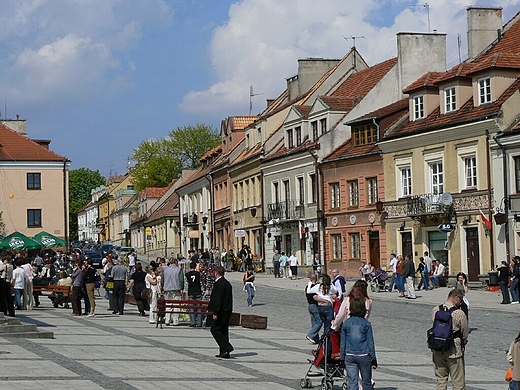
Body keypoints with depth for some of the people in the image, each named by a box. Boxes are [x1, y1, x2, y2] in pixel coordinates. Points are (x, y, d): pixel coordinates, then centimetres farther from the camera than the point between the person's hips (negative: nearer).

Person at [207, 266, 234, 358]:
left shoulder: (218, 284, -15)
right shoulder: (227, 283, 15)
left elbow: (217, 299, -20)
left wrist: (215, 313, -20)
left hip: (221, 311, -10)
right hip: (227, 310, 10)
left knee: (215, 330, -5)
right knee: (223, 331, 11)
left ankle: (227, 347, -12)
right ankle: (223, 352, 12)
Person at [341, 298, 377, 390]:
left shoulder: (346, 323, 1)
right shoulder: (366, 324, -3)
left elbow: (343, 342, 5)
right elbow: (370, 342, -1)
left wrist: (343, 357, 14)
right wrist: (373, 358, 5)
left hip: (349, 356, 1)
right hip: (364, 355, -1)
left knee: (352, 382, 0)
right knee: (366, 382, 11)